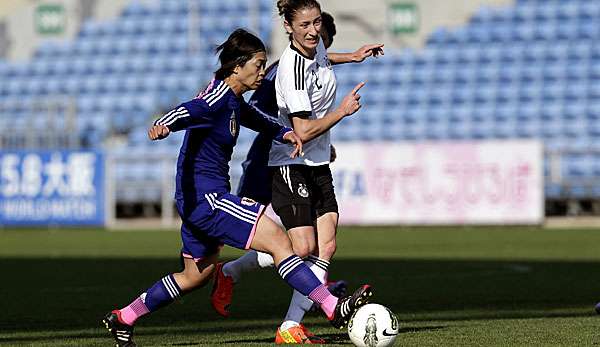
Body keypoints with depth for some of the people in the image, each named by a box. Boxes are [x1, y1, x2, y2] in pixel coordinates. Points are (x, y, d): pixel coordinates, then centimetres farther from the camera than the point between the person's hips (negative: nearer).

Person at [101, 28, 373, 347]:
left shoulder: (233, 99, 14)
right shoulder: (218, 97, -16)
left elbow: (255, 119, 33)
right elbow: (189, 111, -35)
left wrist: (283, 133, 14)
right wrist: (163, 125, -57)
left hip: (199, 200, 11)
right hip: (205, 195, -11)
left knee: (198, 274, 22)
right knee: (278, 240, -15)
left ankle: (122, 319, 30)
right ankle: (333, 308, -18)